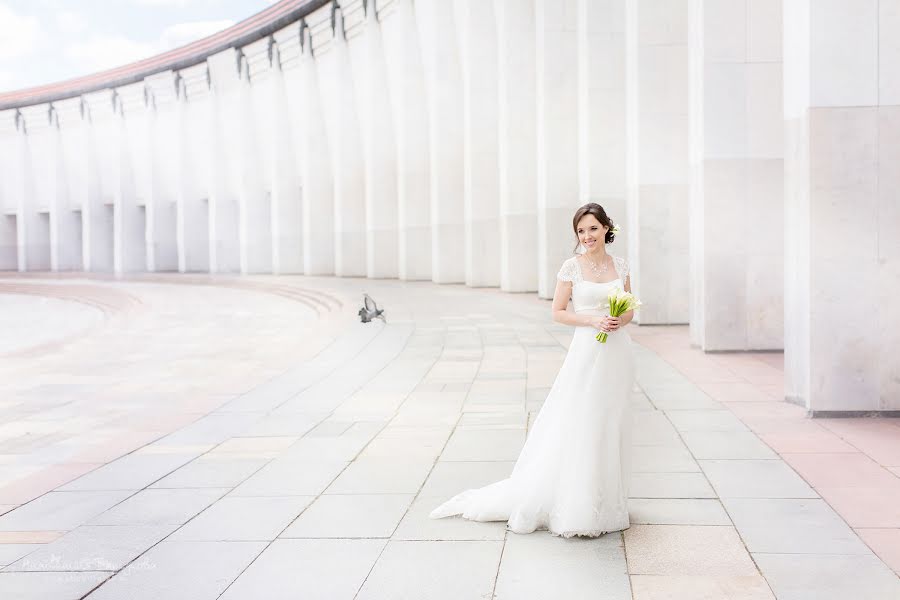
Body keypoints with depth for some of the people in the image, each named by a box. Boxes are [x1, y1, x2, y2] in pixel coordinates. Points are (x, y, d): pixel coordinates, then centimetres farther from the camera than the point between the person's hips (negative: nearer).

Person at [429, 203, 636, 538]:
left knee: (612, 429, 10)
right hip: (587, 352, -4)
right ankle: (575, 507, 7)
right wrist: (593, 320, -15)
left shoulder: (621, 265, 8)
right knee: (578, 429, -4)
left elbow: (630, 310, 14)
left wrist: (620, 321, -8)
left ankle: (606, 503, 23)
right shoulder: (571, 267, -4)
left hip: (618, 353, 5)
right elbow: (558, 313, -3)